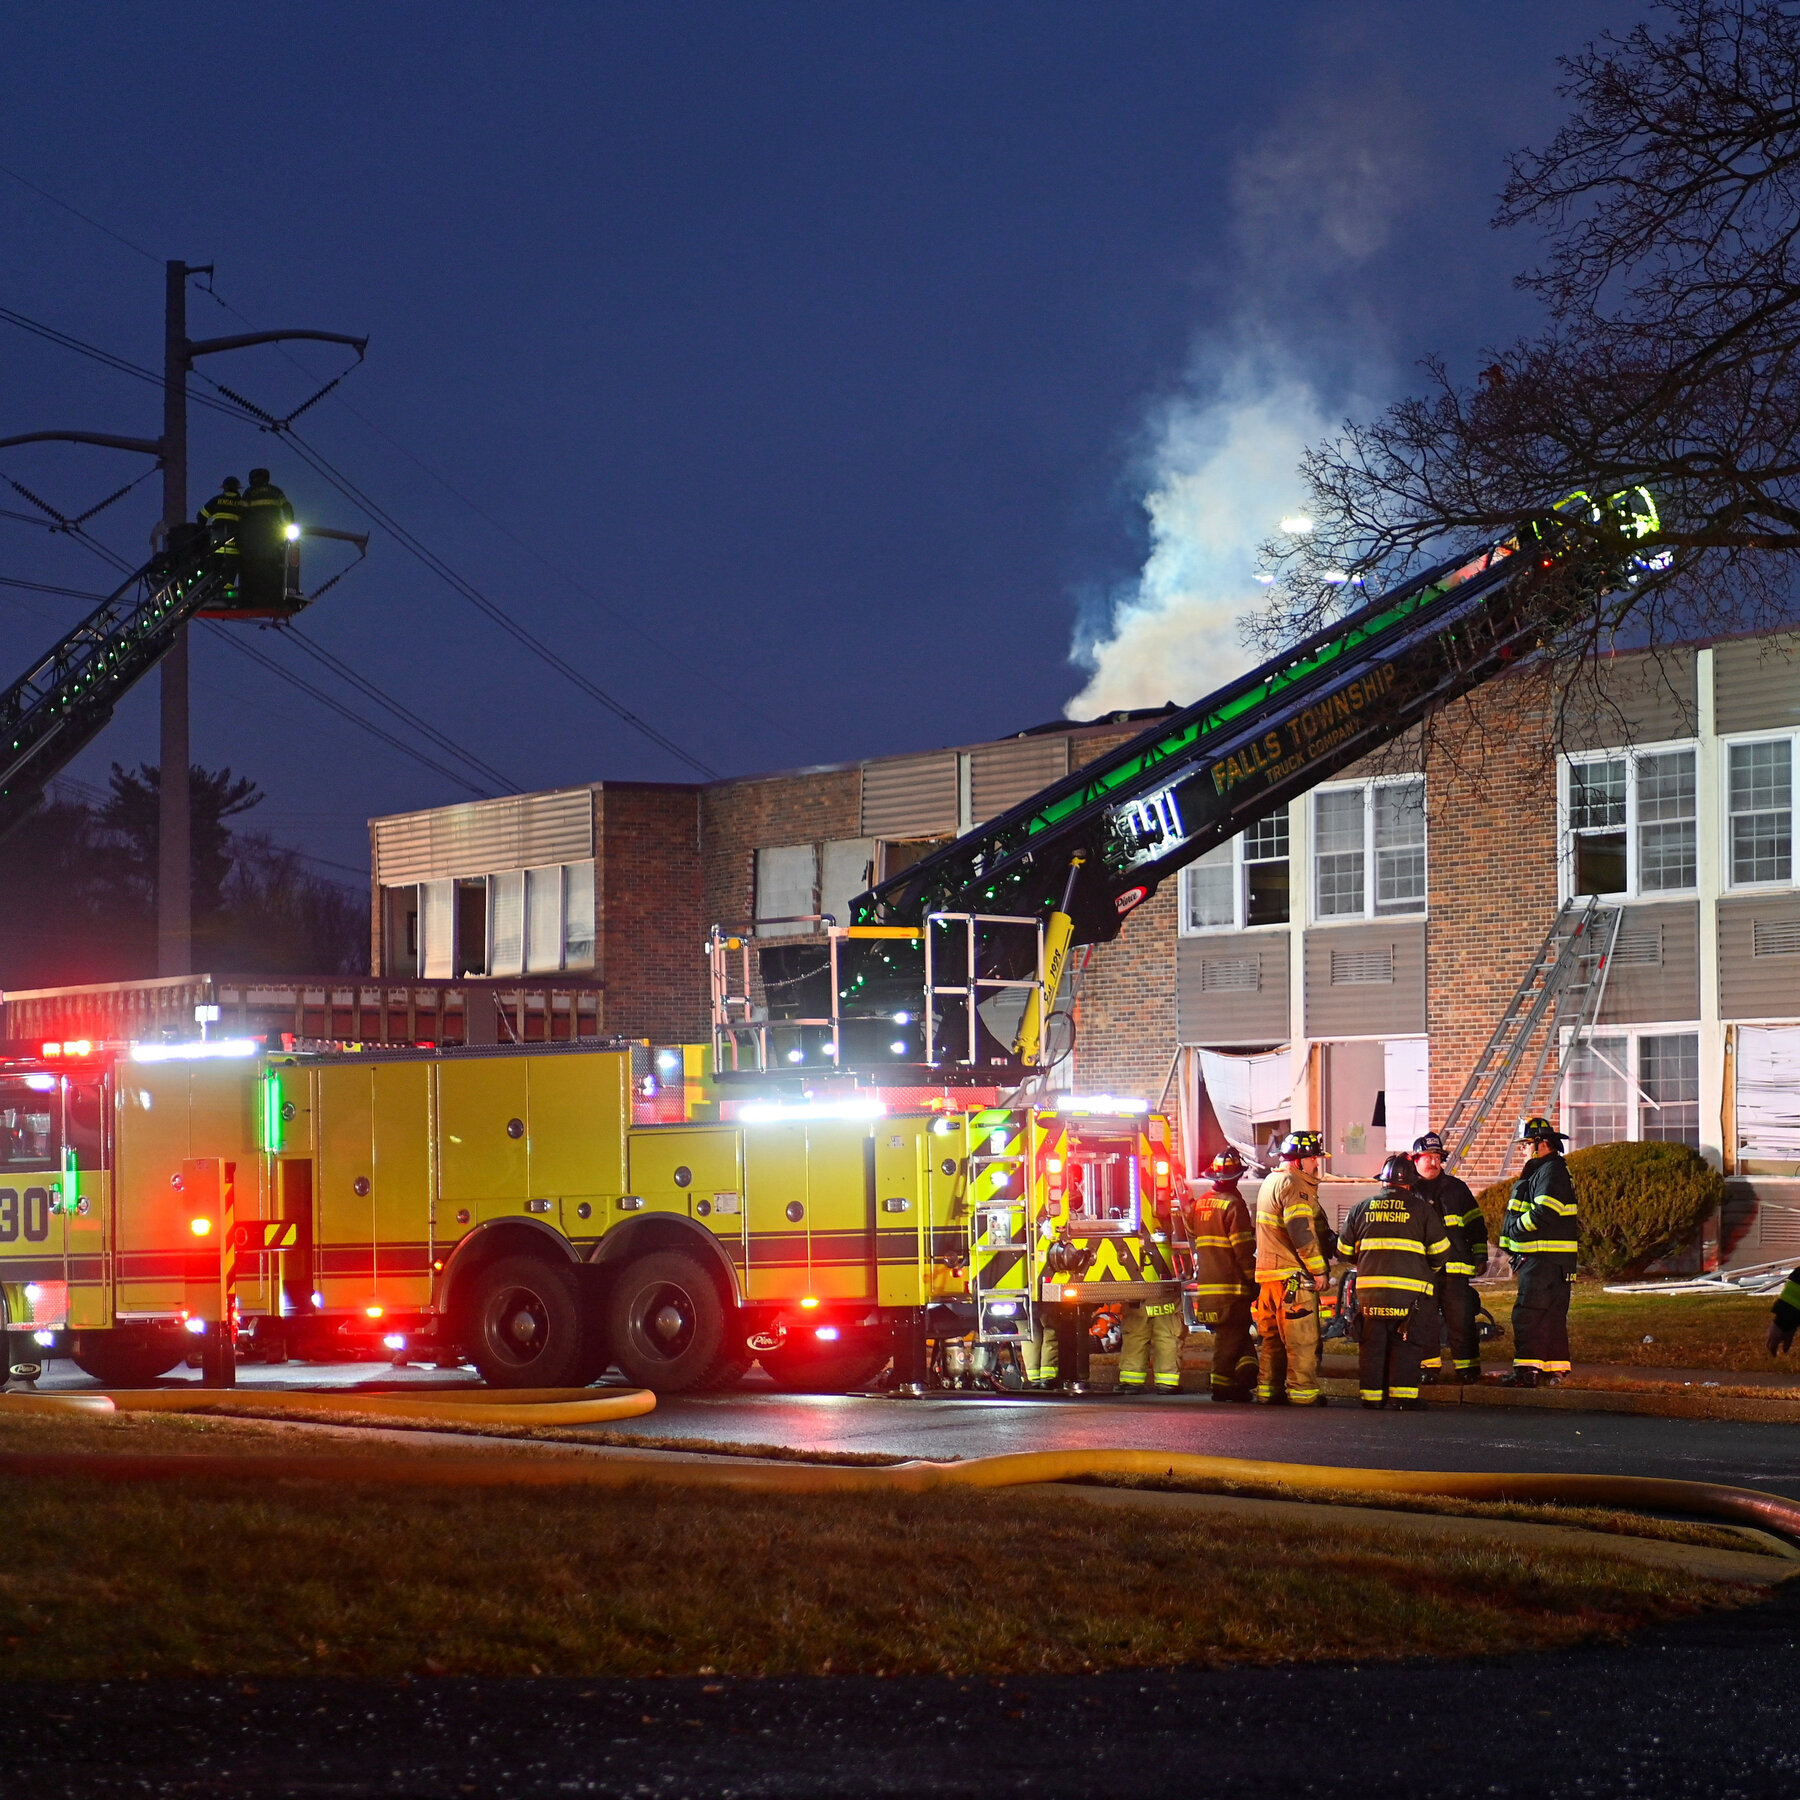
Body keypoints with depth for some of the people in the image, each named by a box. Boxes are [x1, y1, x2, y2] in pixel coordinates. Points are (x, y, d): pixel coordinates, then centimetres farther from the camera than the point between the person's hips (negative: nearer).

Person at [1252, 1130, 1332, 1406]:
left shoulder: (1270, 1182, 20)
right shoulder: (1293, 1184, -13)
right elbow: (1301, 1231, -21)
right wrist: (1318, 1269, -16)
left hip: (1268, 1273, 10)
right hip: (1292, 1274, -10)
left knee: (1273, 1337, 14)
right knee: (1302, 1338, -6)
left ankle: (1268, 1389, 16)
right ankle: (1302, 1391, -7)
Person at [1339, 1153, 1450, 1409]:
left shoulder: (1361, 1208, 10)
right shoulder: (1421, 1208, 0)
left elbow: (1344, 1249, 16)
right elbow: (1440, 1250, 3)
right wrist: (1432, 1271, 24)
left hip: (1369, 1288, 3)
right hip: (1410, 1289, -3)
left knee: (1373, 1342, 9)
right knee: (1407, 1343, 2)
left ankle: (1371, 1395, 10)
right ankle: (1402, 1394, -4)